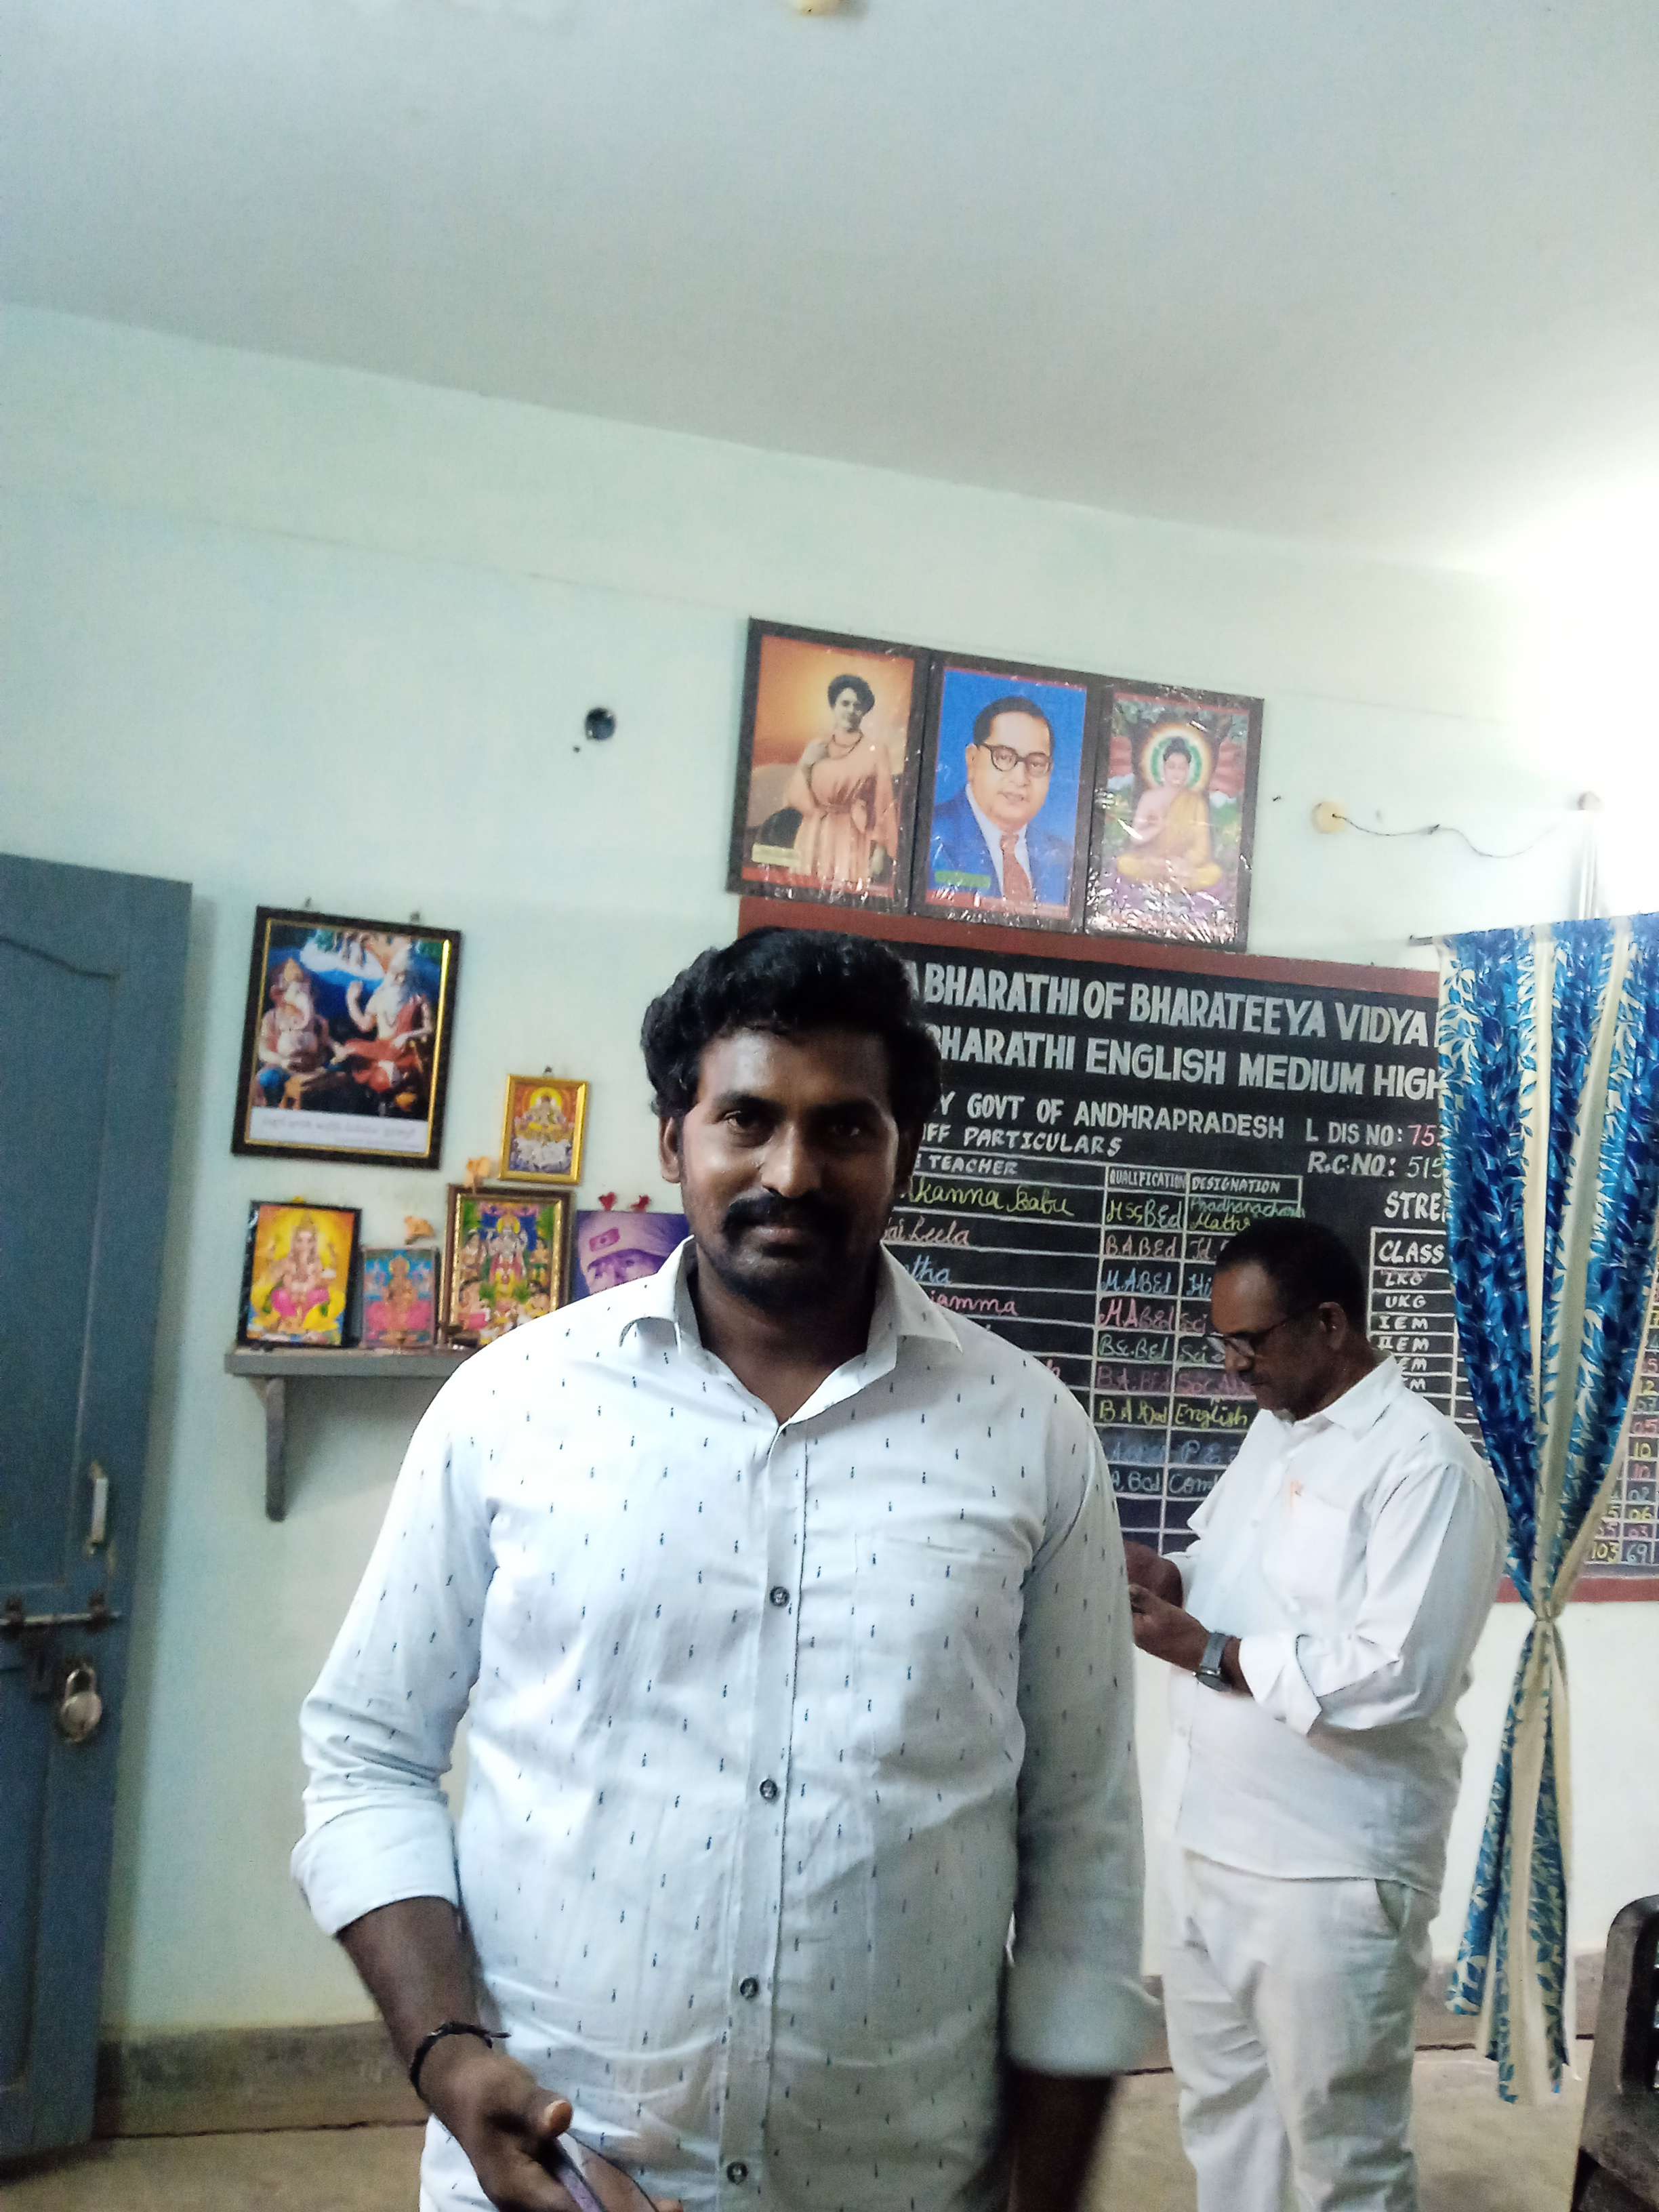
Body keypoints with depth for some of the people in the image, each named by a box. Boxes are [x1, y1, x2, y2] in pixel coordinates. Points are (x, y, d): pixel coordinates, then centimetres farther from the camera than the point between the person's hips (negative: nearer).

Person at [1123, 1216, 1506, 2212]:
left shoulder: (1429, 1466, -18)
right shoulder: (1273, 1429, 9)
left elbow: (1398, 1678, -26)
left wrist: (1204, 1652, -21)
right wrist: (1166, 1578, -4)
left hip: (1331, 1869, -8)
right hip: (1212, 1839, 8)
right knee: (1220, 2102, 22)